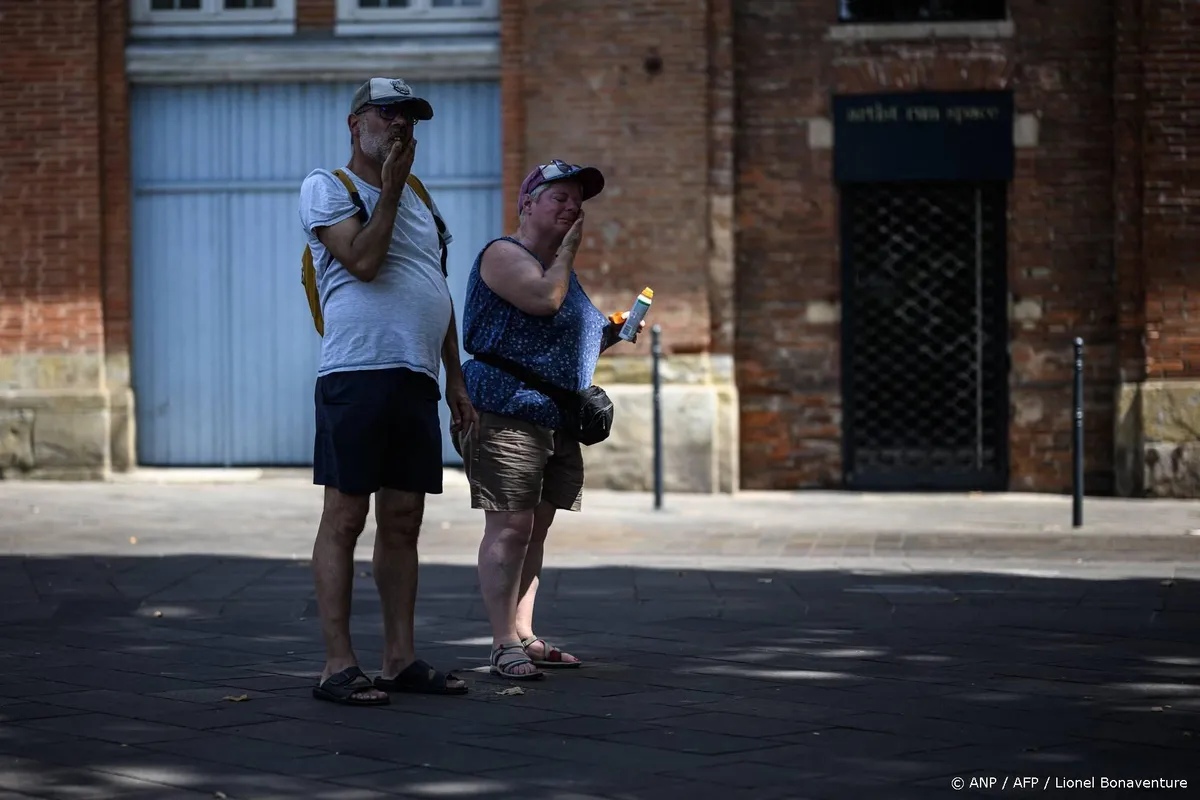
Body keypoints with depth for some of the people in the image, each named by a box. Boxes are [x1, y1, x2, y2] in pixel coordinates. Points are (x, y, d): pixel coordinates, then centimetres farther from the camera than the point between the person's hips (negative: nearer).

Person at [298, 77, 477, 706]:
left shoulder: (418, 200, 22)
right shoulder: (325, 188, 1)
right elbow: (363, 260, -15)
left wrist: (455, 380, 20)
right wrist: (390, 189, -7)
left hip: (417, 381, 7)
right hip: (356, 375, -7)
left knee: (403, 522, 8)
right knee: (344, 519, -6)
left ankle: (400, 659, 13)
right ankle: (338, 666, -4)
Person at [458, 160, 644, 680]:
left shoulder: (559, 265, 22)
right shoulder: (504, 255, -6)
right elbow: (543, 300, -25)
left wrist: (610, 333, 14)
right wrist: (568, 249, -9)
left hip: (555, 420, 9)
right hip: (508, 416, -9)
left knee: (536, 527, 10)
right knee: (509, 527, -11)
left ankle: (525, 636, 15)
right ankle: (504, 645, -11)